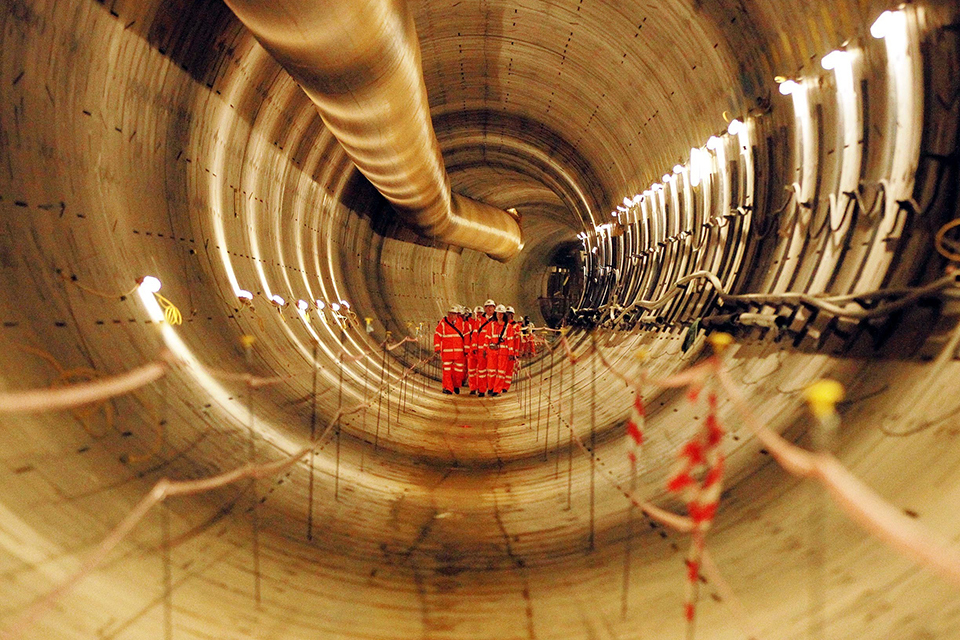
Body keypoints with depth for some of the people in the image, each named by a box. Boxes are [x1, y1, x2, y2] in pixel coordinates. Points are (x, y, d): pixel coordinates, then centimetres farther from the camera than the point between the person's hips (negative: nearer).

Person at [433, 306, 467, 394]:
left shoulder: (461, 323, 4)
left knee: (459, 370, 6)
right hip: (446, 351, -1)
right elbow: (437, 335, 1)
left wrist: (466, 349, 5)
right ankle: (448, 388, 4)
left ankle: (456, 385, 28)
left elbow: (465, 336, 7)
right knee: (447, 370, -2)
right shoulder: (443, 323, -1)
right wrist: (437, 348, -6)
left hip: (459, 351, 1)